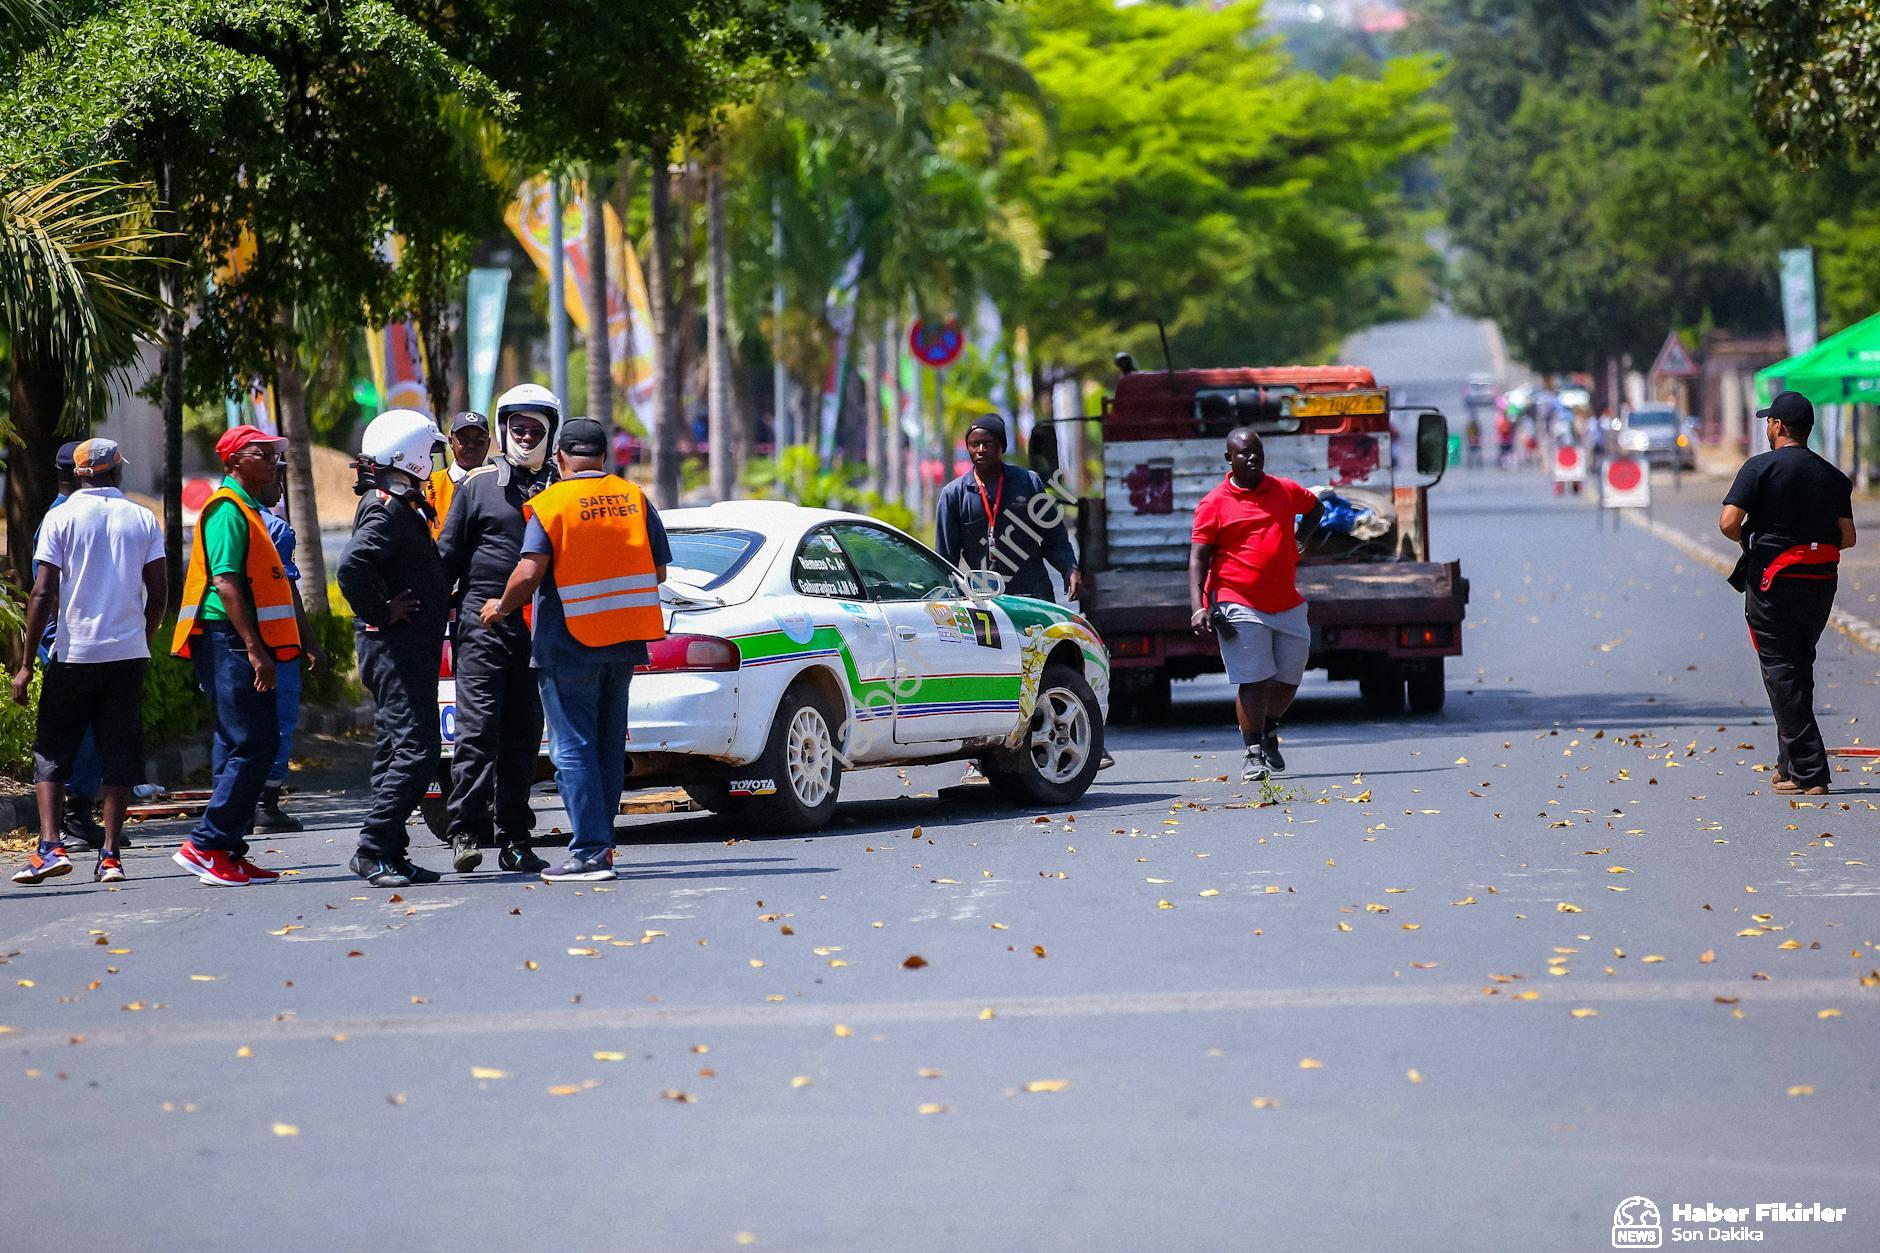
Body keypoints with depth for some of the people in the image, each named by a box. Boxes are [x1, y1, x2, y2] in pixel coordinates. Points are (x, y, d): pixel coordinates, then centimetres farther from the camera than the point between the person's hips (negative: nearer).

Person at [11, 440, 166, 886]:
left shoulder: (61, 517, -3)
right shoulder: (143, 519, 4)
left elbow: (43, 593, -7)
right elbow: (159, 592, 3)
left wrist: (26, 664, -4)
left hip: (74, 653, -2)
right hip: (128, 652, 2)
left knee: (51, 750, 8)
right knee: (118, 753, 7)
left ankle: (50, 846, -7)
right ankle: (110, 856, 2)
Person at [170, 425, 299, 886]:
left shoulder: (247, 510, 21)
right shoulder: (228, 510, -11)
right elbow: (225, 582, -20)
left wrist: (261, 648, 23)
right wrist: (254, 648, -24)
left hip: (244, 645, 10)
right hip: (229, 641, -10)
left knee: (242, 747, 9)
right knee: (252, 744, -13)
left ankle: (229, 852, 11)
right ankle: (205, 845, -11)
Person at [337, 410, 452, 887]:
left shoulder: (401, 505, 18)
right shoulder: (388, 509, -15)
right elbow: (352, 566, -30)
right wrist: (382, 613, -20)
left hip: (411, 646, 11)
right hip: (394, 645, -11)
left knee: (396, 749, 11)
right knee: (415, 748, -13)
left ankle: (391, 854, 13)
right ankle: (374, 848, -13)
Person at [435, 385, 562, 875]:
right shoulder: (478, 484, 6)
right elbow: (448, 554, 7)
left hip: (538, 629, 3)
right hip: (482, 625, -3)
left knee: (524, 737, 6)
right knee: (478, 729, -10)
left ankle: (515, 839, 10)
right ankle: (466, 833, -12)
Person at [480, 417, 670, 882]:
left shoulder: (551, 504, -10)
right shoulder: (635, 499, 5)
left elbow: (529, 573, -19)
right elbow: (659, 571, 8)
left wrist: (500, 608, -1)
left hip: (569, 643, -5)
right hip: (624, 640, 5)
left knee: (573, 748, -3)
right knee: (608, 747, 14)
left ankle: (589, 852, -9)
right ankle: (601, 843, 18)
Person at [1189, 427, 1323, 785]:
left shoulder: (1285, 491, 10)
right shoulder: (1214, 503, -4)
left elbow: (1314, 507, 33)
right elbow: (1198, 558, -7)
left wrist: (1298, 540, 18)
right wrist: (1198, 606, -19)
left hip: (1288, 604, 5)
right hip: (1240, 606, -5)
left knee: (1289, 678, 10)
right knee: (1252, 680, -10)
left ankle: (1269, 730, 36)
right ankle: (1253, 753, -3)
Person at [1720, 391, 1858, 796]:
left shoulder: (1760, 468, -8)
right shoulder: (1832, 476, 7)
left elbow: (1728, 522, -16)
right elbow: (1848, 537, 2)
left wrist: (1749, 540, 4)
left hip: (1773, 581, -5)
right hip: (1821, 582, 5)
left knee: (1782, 675, -2)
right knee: (1799, 669, 19)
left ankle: (1808, 773, -8)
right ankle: (1791, 763, 22)